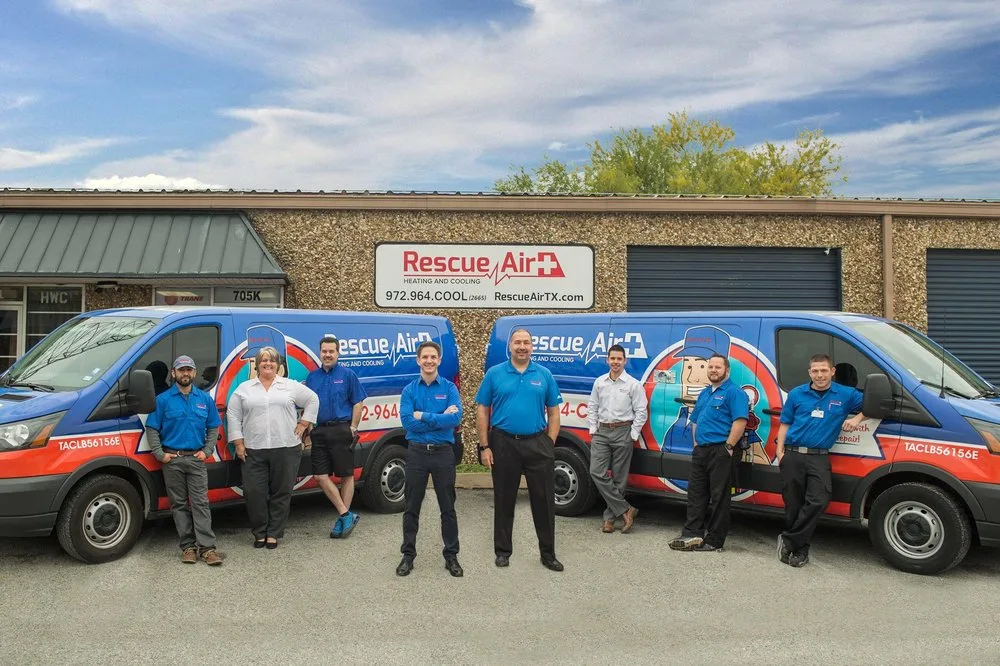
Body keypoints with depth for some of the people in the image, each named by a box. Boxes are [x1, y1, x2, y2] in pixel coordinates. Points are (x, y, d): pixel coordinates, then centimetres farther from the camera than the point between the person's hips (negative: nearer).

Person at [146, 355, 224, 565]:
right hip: (172, 460, -1)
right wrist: (159, 454, -7)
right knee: (179, 504, 5)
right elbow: (152, 429, 1)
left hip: (196, 459, 1)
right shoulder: (163, 399, 1)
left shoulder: (205, 399, 8)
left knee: (200, 502, -5)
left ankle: (207, 547, -7)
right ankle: (188, 546, 11)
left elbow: (213, 428, 12)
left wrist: (207, 451, 0)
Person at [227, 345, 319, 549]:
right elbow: (233, 416, 8)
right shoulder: (244, 389, 8)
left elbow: (312, 400, 12)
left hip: (286, 449, 0)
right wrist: (238, 443, 1)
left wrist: (303, 424, 4)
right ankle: (259, 533, 17)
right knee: (254, 493, 0)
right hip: (254, 451, 1)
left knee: (281, 493, 4)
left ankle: (273, 534, 16)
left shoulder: (291, 386, 6)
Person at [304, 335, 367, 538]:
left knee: (346, 475, 3)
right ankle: (347, 515, 8)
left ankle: (343, 517, 13)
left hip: (341, 430, -4)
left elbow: (358, 403, -1)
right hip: (319, 431, 5)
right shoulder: (312, 377, 13)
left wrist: (353, 428, -9)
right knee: (321, 476, 0)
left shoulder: (348, 375, 0)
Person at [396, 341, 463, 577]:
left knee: (448, 507, 7)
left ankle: (451, 556, 18)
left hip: (443, 452, -1)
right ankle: (408, 555, 20)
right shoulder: (409, 390, 2)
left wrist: (423, 416, -15)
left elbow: (455, 419, -16)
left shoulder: (449, 388, 0)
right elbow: (407, 422, -13)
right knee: (412, 507, 8)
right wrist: (440, 418, -15)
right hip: (417, 452, 1)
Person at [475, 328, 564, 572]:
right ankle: (503, 551, 24)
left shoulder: (544, 375, 5)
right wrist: (484, 446, -3)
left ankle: (548, 553, 17)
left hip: (537, 444, 1)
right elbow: (482, 411, 2)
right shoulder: (494, 374, 1)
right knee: (504, 500, 10)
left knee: (544, 500, 5)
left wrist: (550, 444, -1)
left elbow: (553, 413, 7)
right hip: (504, 444, -1)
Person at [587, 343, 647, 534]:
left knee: (618, 478, 2)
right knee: (597, 473, -8)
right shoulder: (599, 382, 10)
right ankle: (626, 510, -1)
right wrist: (592, 429, 7)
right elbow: (592, 407, 15)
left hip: (623, 432, -3)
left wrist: (633, 435, -7)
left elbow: (641, 412, -3)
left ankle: (610, 517, 13)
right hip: (602, 432, 4)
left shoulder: (633, 384, -3)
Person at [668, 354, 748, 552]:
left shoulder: (734, 392, -7)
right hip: (701, 451, 9)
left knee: (719, 497, -1)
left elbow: (740, 421, -18)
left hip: (722, 452, -9)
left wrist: (729, 447, -18)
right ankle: (692, 535, 11)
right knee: (695, 493, 7)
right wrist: (696, 443, 15)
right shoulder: (704, 394, 19)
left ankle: (714, 541, 5)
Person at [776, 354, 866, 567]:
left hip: (819, 458, -1)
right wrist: (780, 451, 1)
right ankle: (800, 549, 17)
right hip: (792, 455, 1)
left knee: (819, 501, -19)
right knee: (793, 504, 3)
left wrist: (857, 418, -3)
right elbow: (785, 425, 12)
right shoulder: (796, 394, 9)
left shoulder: (846, 395, 7)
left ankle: (788, 541, -6)